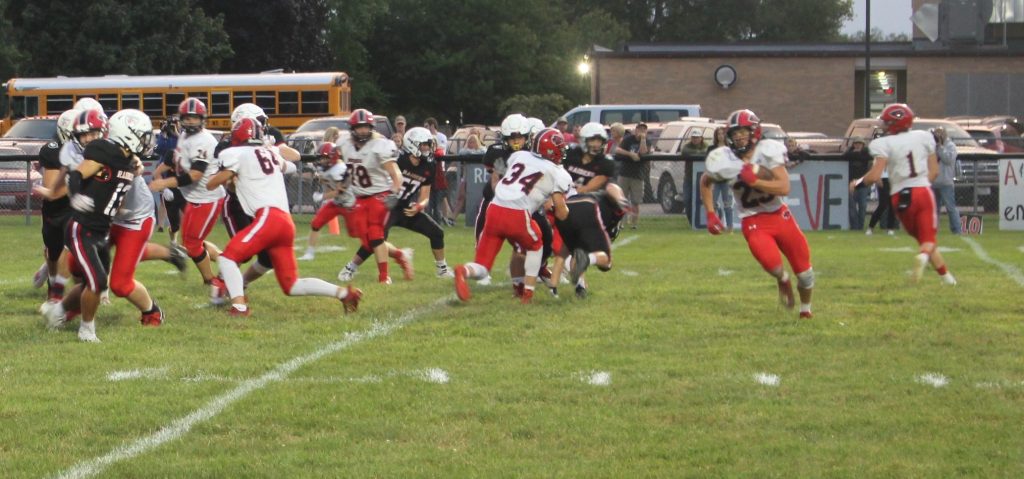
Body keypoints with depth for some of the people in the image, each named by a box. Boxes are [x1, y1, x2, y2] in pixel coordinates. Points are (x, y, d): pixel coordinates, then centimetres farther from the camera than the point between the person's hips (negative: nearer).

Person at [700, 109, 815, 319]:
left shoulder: (767, 151, -16)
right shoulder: (725, 161, -13)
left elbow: (784, 187, -24)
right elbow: (705, 182, 9)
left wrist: (753, 181, -31)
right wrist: (711, 215, 3)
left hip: (780, 215, 1)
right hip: (753, 223, -1)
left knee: (804, 270, 8)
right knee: (771, 263, -28)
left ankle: (805, 308, 38)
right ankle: (783, 280, 9)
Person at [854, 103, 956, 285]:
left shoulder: (884, 144, -6)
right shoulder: (923, 137, 8)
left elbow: (874, 176, -12)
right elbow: (934, 171, 9)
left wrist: (858, 183, 5)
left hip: (901, 196, -1)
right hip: (923, 191, 2)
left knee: (922, 238, 14)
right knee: (929, 239, 6)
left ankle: (946, 276, 3)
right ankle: (924, 255, -28)